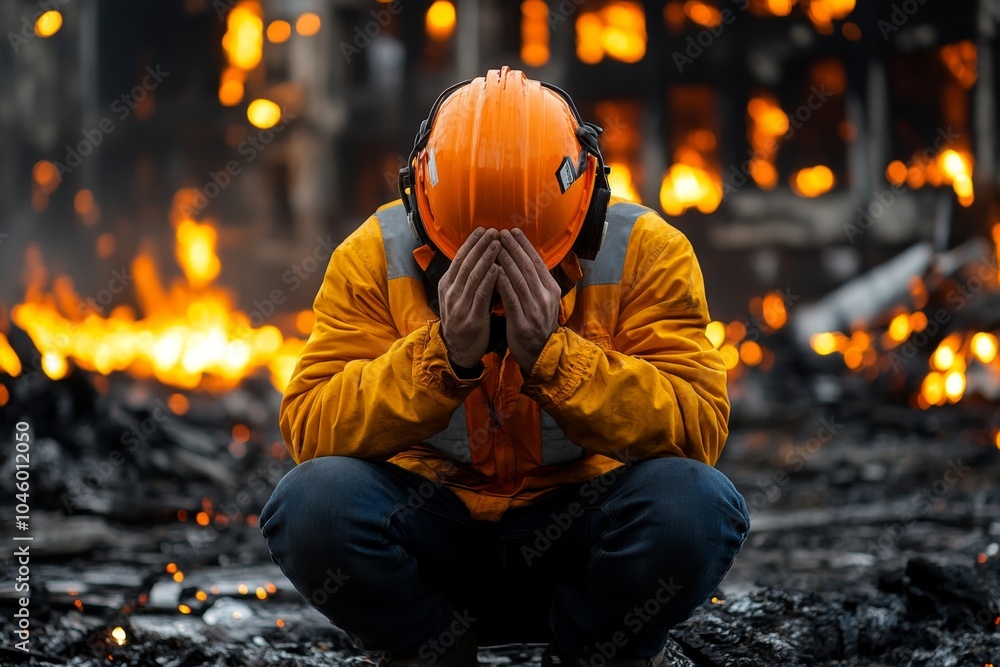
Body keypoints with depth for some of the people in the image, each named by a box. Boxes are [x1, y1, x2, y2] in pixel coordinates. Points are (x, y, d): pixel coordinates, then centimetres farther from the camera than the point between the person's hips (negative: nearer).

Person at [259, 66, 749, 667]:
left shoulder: (646, 251, -11)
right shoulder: (375, 256, -9)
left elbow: (699, 430, -20)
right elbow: (309, 430, -17)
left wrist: (552, 352, -33)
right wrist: (445, 353, -32)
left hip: (576, 538, 0)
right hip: (432, 539, 1)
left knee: (693, 501, -30)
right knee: (313, 499, -29)